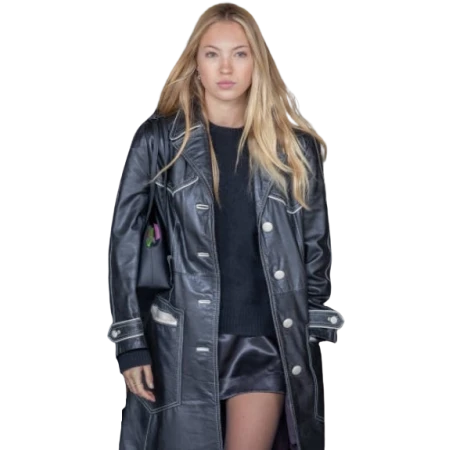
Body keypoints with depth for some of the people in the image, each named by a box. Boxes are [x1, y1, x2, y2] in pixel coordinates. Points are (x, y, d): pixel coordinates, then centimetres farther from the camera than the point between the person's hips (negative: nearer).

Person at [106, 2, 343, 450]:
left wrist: (314, 338, 5)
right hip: (183, 339, -1)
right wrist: (130, 342, -5)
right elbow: (125, 240, -1)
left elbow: (315, 247, 8)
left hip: (268, 340, 1)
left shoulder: (295, 147, 4)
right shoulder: (159, 141, -1)